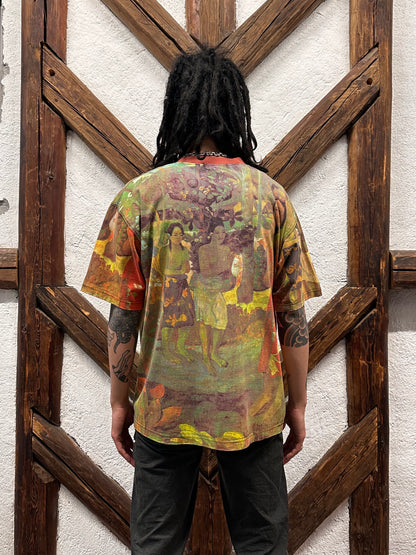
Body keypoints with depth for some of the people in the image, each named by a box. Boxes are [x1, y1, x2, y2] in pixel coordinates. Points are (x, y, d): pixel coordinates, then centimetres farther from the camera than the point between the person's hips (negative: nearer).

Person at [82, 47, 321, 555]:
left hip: (166, 405, 0)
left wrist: (120, 402, 7)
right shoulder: (270, 194, -2)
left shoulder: (139, 195, -6)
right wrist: (297, 404, 9)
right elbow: (293, 316, -1)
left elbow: (123, 316, -5)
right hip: (254, 405, 1)